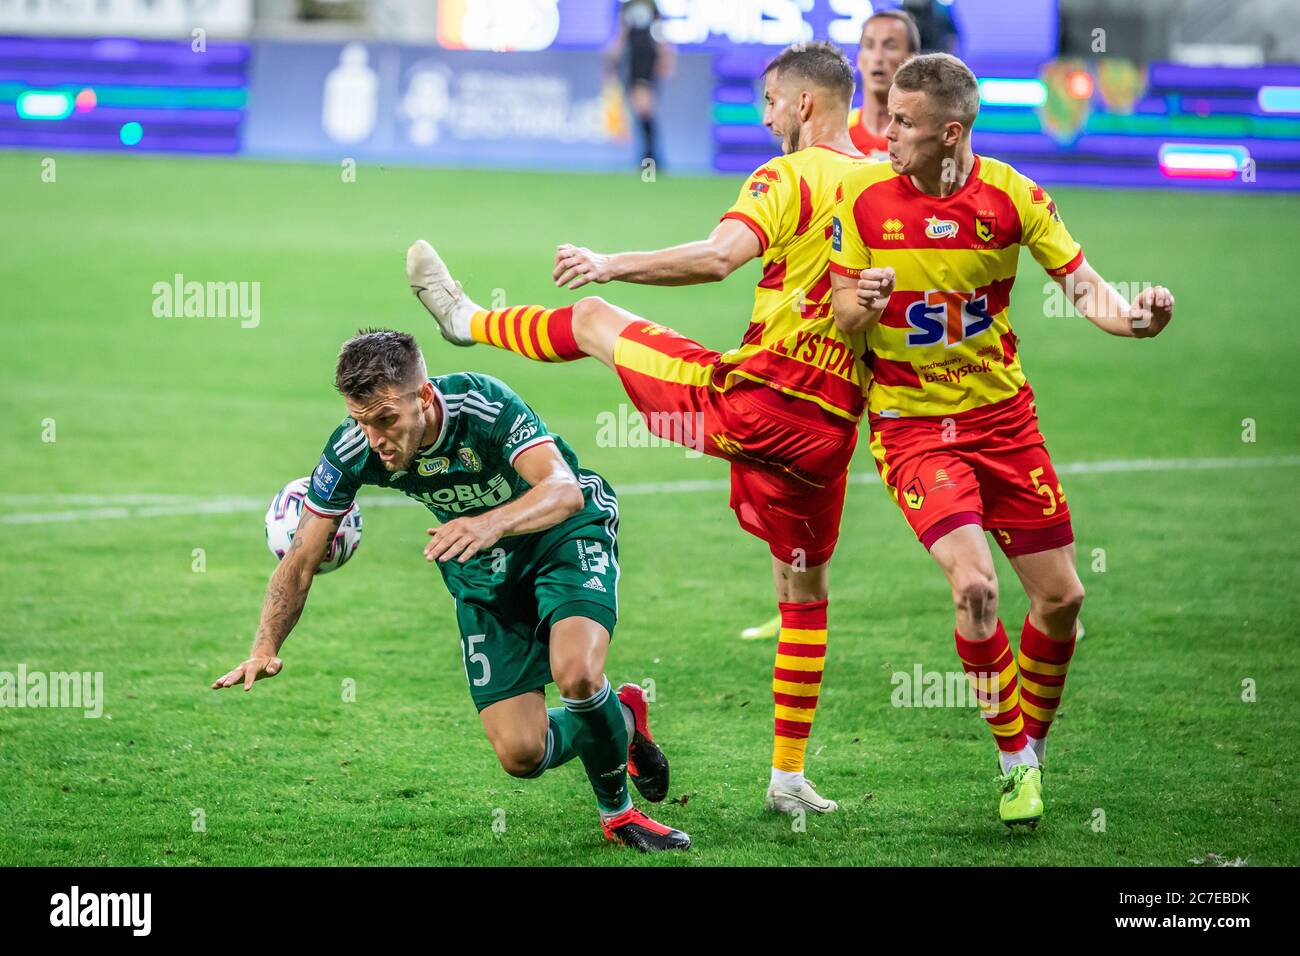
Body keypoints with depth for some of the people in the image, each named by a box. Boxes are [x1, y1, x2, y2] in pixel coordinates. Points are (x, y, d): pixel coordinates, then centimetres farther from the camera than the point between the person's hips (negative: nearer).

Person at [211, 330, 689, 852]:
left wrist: (491, 523, -63)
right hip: (482, 567, 4)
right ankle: (623, 720, 26)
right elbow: (300, 558, -12)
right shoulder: (351, 450, -20)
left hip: (565, 534, -4)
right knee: (521, 754, -8)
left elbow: (565, 489, -44)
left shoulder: (483, 404, -32)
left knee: (576, 673, -33)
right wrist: (265, 649, -26)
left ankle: (617, 812, -2)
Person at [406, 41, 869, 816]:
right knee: (805, 592, 18)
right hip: (830, 429, 5)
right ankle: (789, 777, 18)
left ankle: (466, 318, 42)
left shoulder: (793, 177, -10)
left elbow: (717, 257, -25)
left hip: (751, 399, -5)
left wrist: (609, 264, -16)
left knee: (592, 319, 18)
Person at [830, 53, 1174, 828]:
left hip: (1002, 415, 2)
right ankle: (1017, 760, -2)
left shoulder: (1012, 197, -9)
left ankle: (1035, 737, 31)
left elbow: (1083, 284, -8)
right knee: (974, 583, -20)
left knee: (1061, 595, 4)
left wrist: (1129, 317, -29)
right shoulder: (865, 196, -9)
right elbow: (843, 308, -1)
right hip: (911, 422, -2)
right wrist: (861, 304, -25)